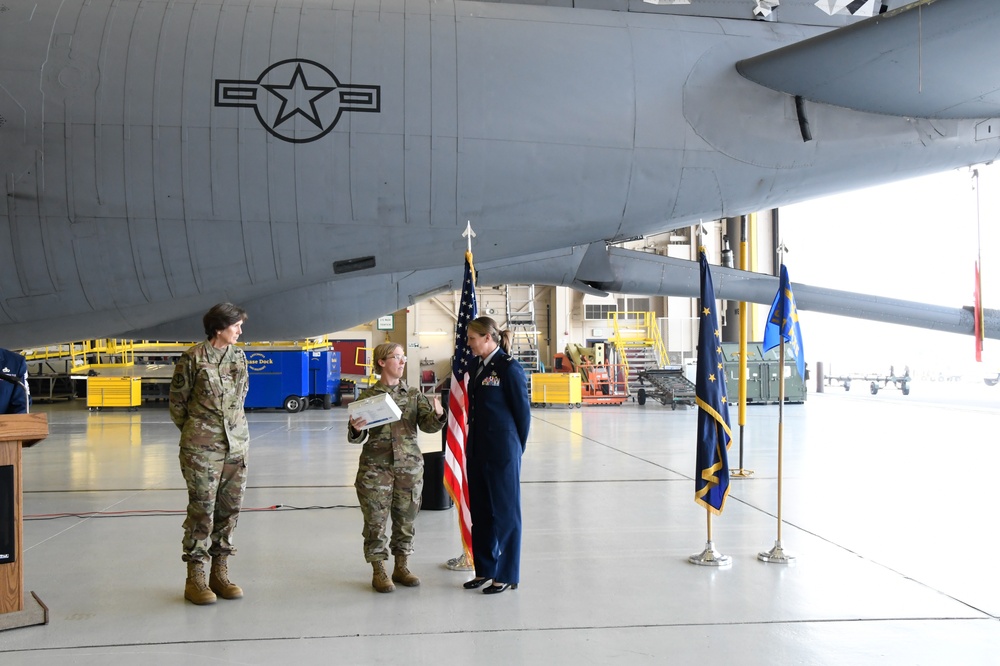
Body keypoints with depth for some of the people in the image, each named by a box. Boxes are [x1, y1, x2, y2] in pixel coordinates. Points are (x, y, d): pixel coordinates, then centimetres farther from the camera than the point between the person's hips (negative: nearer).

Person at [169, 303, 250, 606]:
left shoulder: (239, 356, 8)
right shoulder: (193, 358, -7)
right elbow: (177, 400, 1)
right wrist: (193, 431, 10)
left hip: (237, 444, 5)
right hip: (202, 448, -5)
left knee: (230, 509, 8)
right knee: (202, 510, -2)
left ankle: (220, 572, 21)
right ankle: (195, 578, 10)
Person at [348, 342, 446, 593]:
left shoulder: (414, 395, 5)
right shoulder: (367, 397, -2)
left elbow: (427, 425, -4)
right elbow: (357, 437, -2)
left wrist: (438, 415, -25)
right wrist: (356, 431, -25)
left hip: (409, 466, 3)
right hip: (376, 467, -2)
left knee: (405, 518, 10)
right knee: (376, 520, 3)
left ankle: (401, 567, 26)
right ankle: (378, 570, 17)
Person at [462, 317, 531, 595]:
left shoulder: (509, 368, -13)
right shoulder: (479, 368, 10)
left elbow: (522, 411, -9)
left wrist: (516, 449, -1)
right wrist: (472, 445, 10)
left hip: (501, 452, -8)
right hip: (477, 450, 8)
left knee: (504, 512, 4)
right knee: (479, 512, 15)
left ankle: (506, 575, 16)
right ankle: (484, 569, 28)